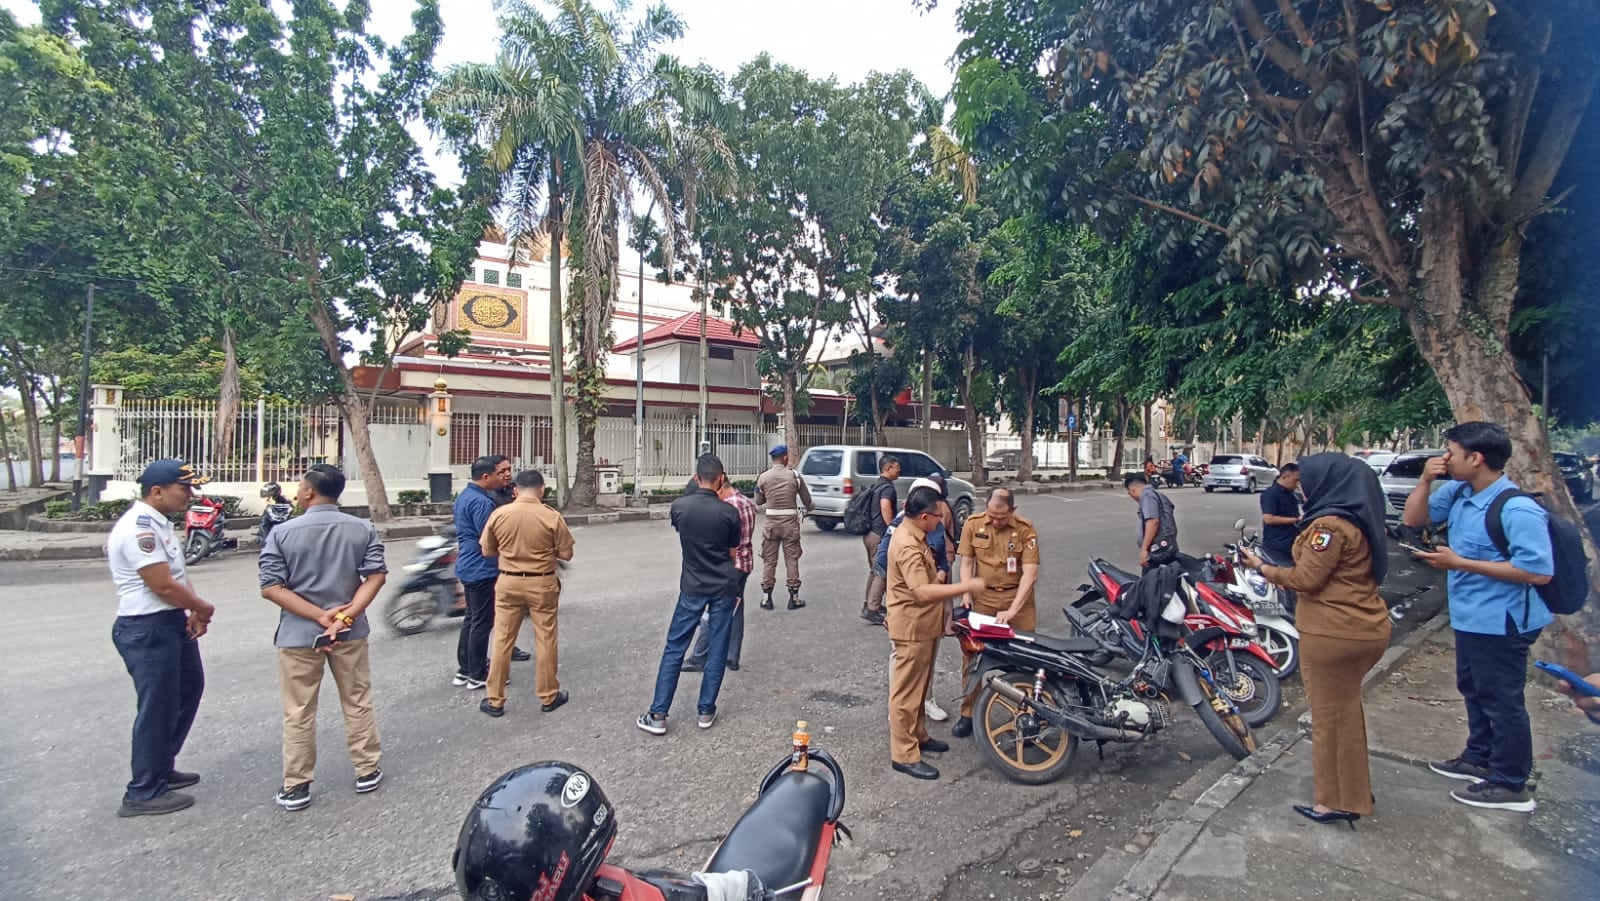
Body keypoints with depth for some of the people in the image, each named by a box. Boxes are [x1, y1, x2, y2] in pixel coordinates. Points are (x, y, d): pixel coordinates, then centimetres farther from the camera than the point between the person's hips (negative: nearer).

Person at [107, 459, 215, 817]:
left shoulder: (159, 522, 10)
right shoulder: (139, 528, -22)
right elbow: (164, 586, -23)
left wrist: (195, 611, -2)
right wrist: (204, 608, -8)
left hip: (173, 622, 10)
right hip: (147, 630, -10)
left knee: (189, 690, 21)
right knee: (157, 708, 0)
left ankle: (162, 768, 36)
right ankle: (143, 793, 15)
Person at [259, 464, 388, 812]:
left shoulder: (282, 533, -9)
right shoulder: (363, 529, -4)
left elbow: (271, 587, -14)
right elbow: (376, 575, -12)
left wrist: (319, 616, -14)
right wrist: (347, 615, -14)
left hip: (299, 634, -2)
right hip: (350, 631, 2)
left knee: (298, 712, 11)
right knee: (358, 703, 14)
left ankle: (297, 786, 19)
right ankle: (368, 770, 24)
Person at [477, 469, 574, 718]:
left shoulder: (499, 514, -7)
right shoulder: (552, 516, -13)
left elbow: (487, 552, 3)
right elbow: (566, 554, -7)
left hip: (508, 583, 2)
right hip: (542, 584, -2)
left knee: (502, 641, 11)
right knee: (545, 641, 10)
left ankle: (494, 700, 20)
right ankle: (548, 696, 22)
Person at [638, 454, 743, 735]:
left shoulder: (679, 507, -8)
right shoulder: (729, 512, -10)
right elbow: (733, 552, 3)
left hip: (693, 587, 0)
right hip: (724, 587, 0)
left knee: (674, 648, 7)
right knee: (717, 649, 10)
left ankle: (657, 715, 10)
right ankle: (706, 712, 18)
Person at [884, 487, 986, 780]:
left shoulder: (914, 536, 9)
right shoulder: (907, 546, -25)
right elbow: (923, 591, -33)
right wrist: (965, 586, -29)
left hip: (924, 625, 11)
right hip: (912, 627, -10)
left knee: (919, 686, 22)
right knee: (907, 691, -1)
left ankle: (918, 735, 37)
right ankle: (904, 755, 8)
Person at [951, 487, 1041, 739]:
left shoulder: (1026, 530, -11)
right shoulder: (973, 525, -4)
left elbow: (1030, 573, -15)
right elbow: (966, 562, 3)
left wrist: (1012, 610, -21)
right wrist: (966, 594, -11)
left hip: (1017, 596, -1)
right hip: (982, 596, 2)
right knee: (971, 653, 1)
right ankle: (967, 713, 13)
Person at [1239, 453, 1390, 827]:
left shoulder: (1330, 524, -18)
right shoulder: (1360, 521, 11)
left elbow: (1307, 579, -18)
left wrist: (1261, 566, -6)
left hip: (1333, 634, -10)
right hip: (1368, 628, 10)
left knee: (1331, 715, 3)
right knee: (1345, 709, 23)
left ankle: (1337, 802, 15)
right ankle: (1354, 789, 36)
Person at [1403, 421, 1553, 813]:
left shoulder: (1518, 510, -24)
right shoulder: (1459, 492, -1)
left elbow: (1539, 572, -27)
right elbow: (1413, 519, 9)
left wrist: (1461, 563, -26)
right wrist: (1425, 480, -6)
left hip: (1501, 623, -9)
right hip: (1470, 617, 9)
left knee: (1502, 700, 5)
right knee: (1474, 690, 24)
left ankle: (1510, 785, 21)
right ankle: (1478, 759, 42)